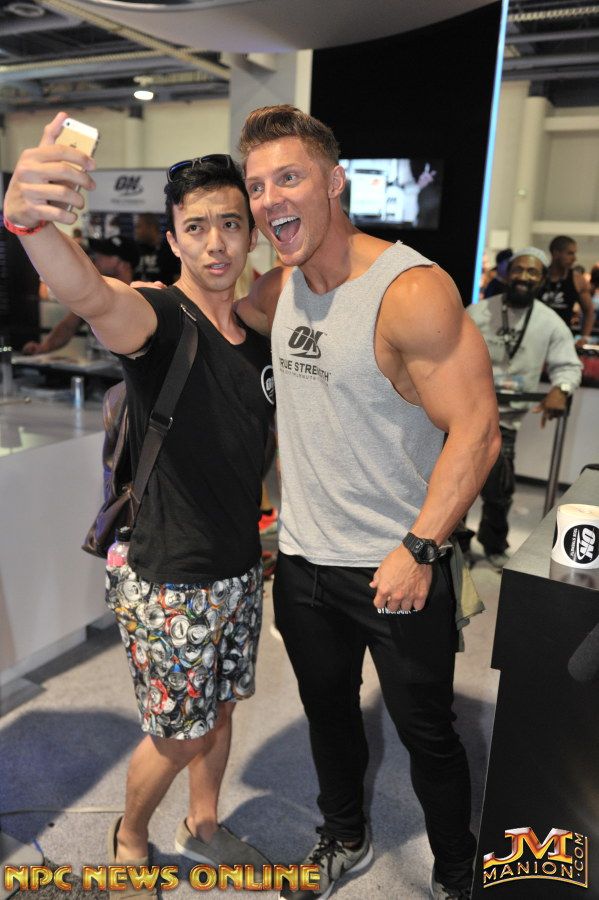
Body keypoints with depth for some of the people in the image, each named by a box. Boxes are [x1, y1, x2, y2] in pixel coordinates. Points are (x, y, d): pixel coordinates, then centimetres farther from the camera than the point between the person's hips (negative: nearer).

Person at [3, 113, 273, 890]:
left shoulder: (260, 331, 4)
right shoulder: (156, 318, -18)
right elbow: (90, 295, -43)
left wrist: (272, 516, 7)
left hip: (240, 570, 6)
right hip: (167, 581, -6)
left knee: (220, 711, 24)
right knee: (177, 737, 12)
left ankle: (203, 827, 51)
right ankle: (128, 843, 44)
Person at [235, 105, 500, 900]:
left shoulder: (413, 291, -19)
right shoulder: (281, 288, 3)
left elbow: (476, 432, -21)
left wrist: (420, 550, -24)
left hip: (396, 567, -6)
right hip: (303, 559, 7)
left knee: (427, 735, 14)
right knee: (328, 711, 25)